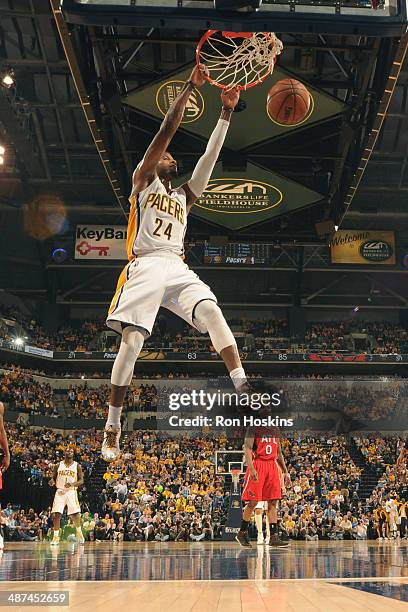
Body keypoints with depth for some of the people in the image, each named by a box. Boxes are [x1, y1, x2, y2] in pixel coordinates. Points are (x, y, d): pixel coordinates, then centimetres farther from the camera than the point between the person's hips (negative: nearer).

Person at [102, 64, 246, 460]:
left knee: (212, 312, -23)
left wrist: (226, 112, 14)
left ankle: (244, 392, -33)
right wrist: (189, 88, 1)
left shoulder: (184, 196, 28)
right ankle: (112, 428, -6)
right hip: (146, 267, -4)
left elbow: (210, 156, 20)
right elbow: (165, 132, 5)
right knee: (131, 343, -14)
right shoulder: (143, 182, 16)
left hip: (177, 268, 4)